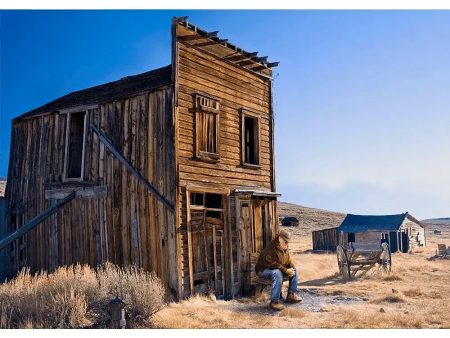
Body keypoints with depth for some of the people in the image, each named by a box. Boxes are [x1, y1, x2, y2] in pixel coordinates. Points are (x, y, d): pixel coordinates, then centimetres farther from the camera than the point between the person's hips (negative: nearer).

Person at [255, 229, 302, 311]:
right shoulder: (271, 248, -26)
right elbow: (271, 264, -33)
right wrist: (285, 270, -32)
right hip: (263, 270, -9)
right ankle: (274, 301, -34)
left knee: (295, 271, 0)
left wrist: (291, 268, -11)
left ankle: (291, 294, 6)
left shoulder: (285, 248, 2)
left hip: (278, 269, 9)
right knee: (277, 273, -38)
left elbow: (288, 261, 12)